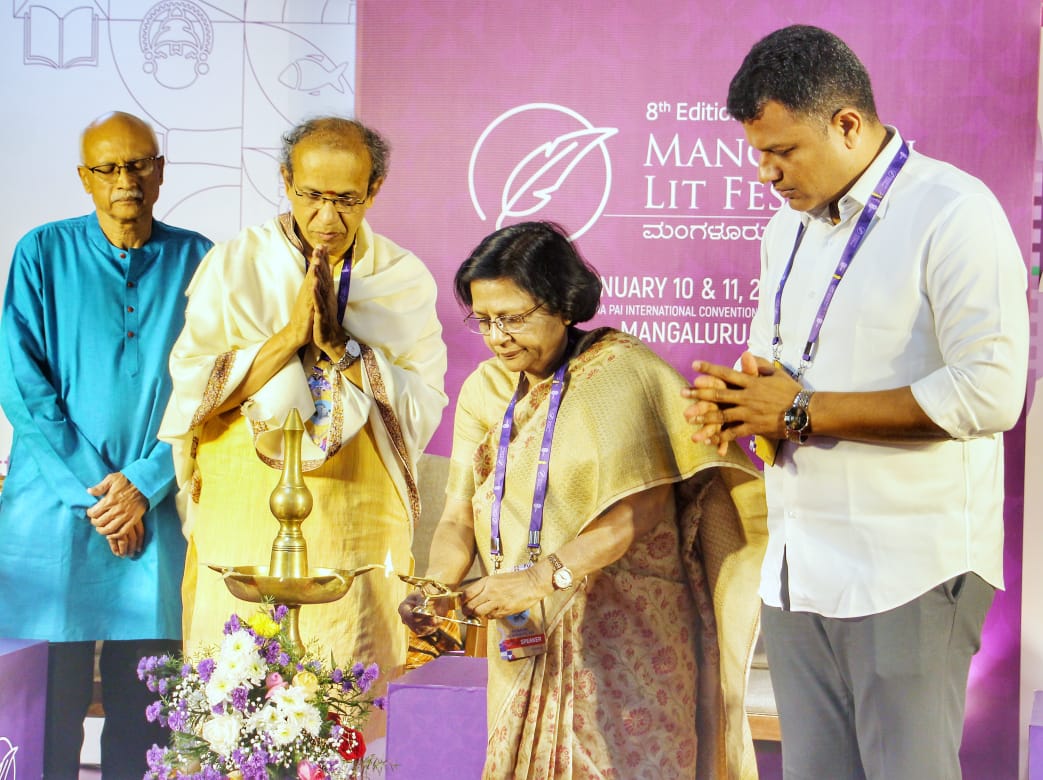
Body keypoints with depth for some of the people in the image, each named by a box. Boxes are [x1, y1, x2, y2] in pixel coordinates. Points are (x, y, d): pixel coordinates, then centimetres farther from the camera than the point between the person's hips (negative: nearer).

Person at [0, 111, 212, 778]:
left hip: (157, 510, 1)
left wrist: (145, 484, -9)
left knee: (144, 699, 6)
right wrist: (92, 491, -10)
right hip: (55, 504, -1)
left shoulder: (196, 261, 6)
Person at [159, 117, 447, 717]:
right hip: (243, 525, 0)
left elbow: (424, 407, -3)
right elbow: (192, 391, -5)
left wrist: (337, 346, -14)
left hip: (357, 528, 0)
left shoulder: (404, 279, 4)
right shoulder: (234, 266, 2)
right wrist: (290, 334, -14)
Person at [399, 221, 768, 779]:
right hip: (525, 645, 6)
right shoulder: (483, 391, 10)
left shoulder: (619, 370, -8)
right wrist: (435, 586, -14)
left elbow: (642, 509, -17)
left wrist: (544, 576, -25)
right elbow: (459, 515, 6)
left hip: (623, 640, -5)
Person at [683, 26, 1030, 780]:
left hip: (910, 574, -7)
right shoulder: (790, 224, 15)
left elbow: (990, 393, -20)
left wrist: (802, 411, -15)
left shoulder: (951, 212, -11)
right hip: (798, 568, 7)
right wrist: (734, 403, -1)